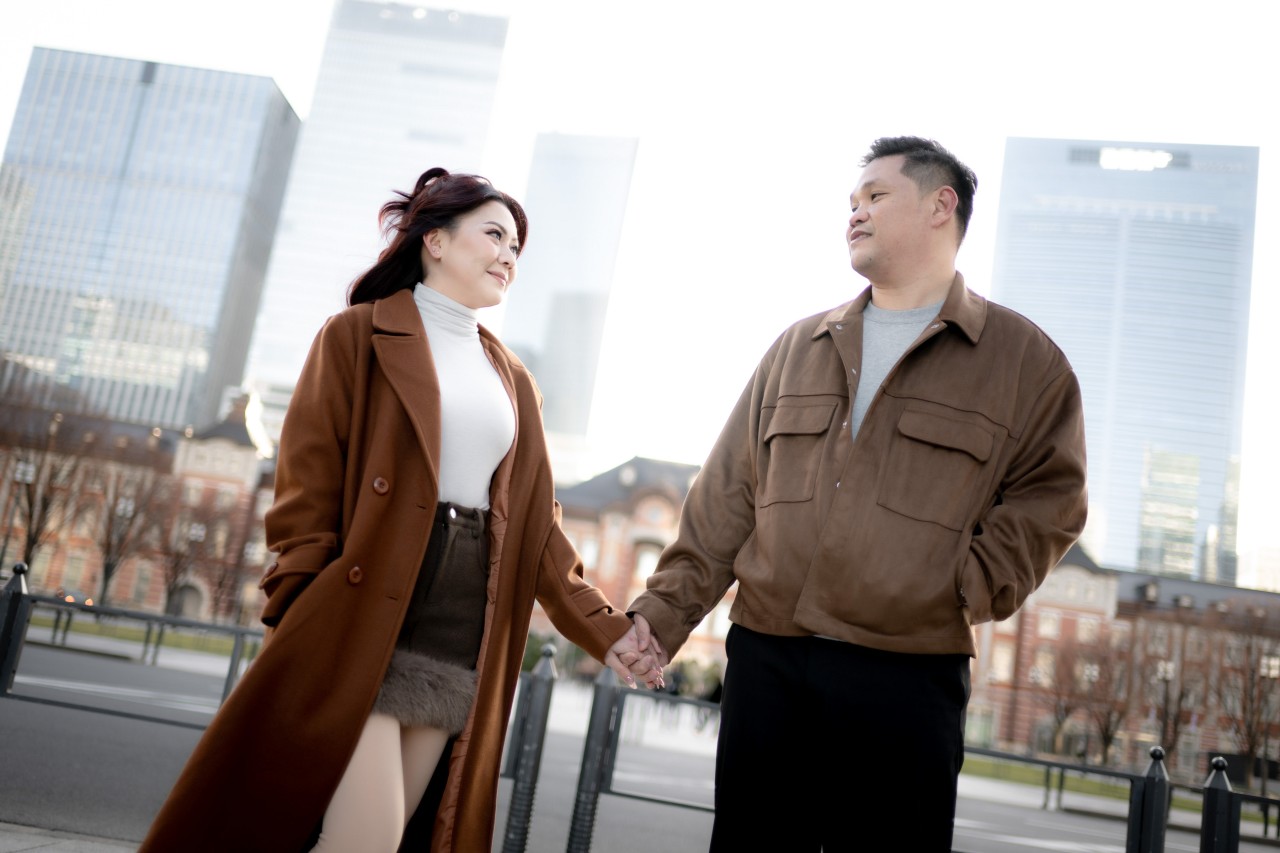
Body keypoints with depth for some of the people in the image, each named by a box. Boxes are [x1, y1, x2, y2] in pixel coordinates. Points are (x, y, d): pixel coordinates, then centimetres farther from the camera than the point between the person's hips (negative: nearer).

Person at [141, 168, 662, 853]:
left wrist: (603, 629, 5)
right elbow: (306, 488, -5)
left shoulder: (513, 380, 17)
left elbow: (534, 522, 14)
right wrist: (306, 632, -14)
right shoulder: (359, 337, 2)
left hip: (461, 644, 5)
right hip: (360, 626, -5)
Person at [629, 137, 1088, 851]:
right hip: (765, 664, 4)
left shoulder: (1024, 359, 5)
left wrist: (968, 591, -11)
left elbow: (1048, 499, 3)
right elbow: (727, 497, 12)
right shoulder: (799, 348, 16)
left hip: (909, 683, -3)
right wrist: (666, 609, 5)